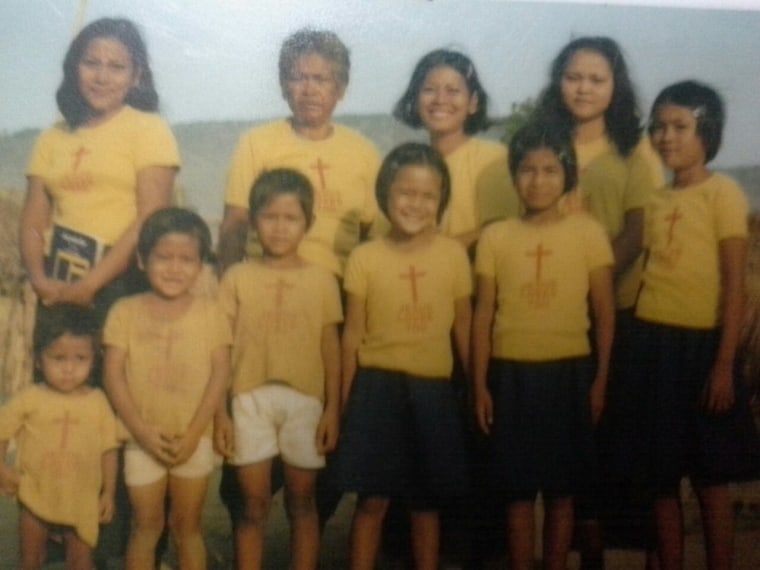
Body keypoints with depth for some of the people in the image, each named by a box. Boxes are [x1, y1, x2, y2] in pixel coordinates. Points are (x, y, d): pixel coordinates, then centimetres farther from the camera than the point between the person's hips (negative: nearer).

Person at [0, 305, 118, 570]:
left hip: (82, 501, 0)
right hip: (36, 497, 0)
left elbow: (108, 450, -3)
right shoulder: (29, 399, -10)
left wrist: (108, 493, -2)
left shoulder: (98, 402, -8)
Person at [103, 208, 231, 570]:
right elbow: (113, 375, -6)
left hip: (193, 440, 0)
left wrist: (193, 433, -13)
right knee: (146, 526, 9)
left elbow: (220, 374, -6)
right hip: (142, 440, 0)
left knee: (187, 525, 12)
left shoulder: (209, 312, -2)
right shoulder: (126, 311, -3)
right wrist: (142, 431, -14)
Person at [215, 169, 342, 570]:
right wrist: (220, 410, -3)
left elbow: (330, 348, 4)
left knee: (301, 500, 11)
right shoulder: (237, 278, 1)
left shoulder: (322, 280, 2)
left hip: (305, 401, 1)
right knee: (254, 504, 6)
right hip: (250, 399, 0)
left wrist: (332, 408, 0)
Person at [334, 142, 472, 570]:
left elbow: (464, 327, 6)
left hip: (434, 390, 1)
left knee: (428, 502, 13)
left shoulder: (454, 255, -1)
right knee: (373, 500, 5)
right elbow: (353, 333, 1)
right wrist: (344, 399, 2)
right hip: (378, 386, -1)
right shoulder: (365, 258, -3)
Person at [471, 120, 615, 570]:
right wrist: (480, 385, 0)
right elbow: (483, 314, 3)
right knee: (518, 489, 8)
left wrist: (600, 380, -2)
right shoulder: (495, 236, 1)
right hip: (511, 373, 1)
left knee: (562, 489, 9)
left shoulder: (589, 233, -1)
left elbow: (605, 312, 1)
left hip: (569, 372, 0)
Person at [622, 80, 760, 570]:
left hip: (701, 343, -5)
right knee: (662, 480, 10)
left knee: (712, 480, 3)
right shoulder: (655, 199, 12)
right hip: (652, 342, 5)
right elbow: (646, 269, 11)